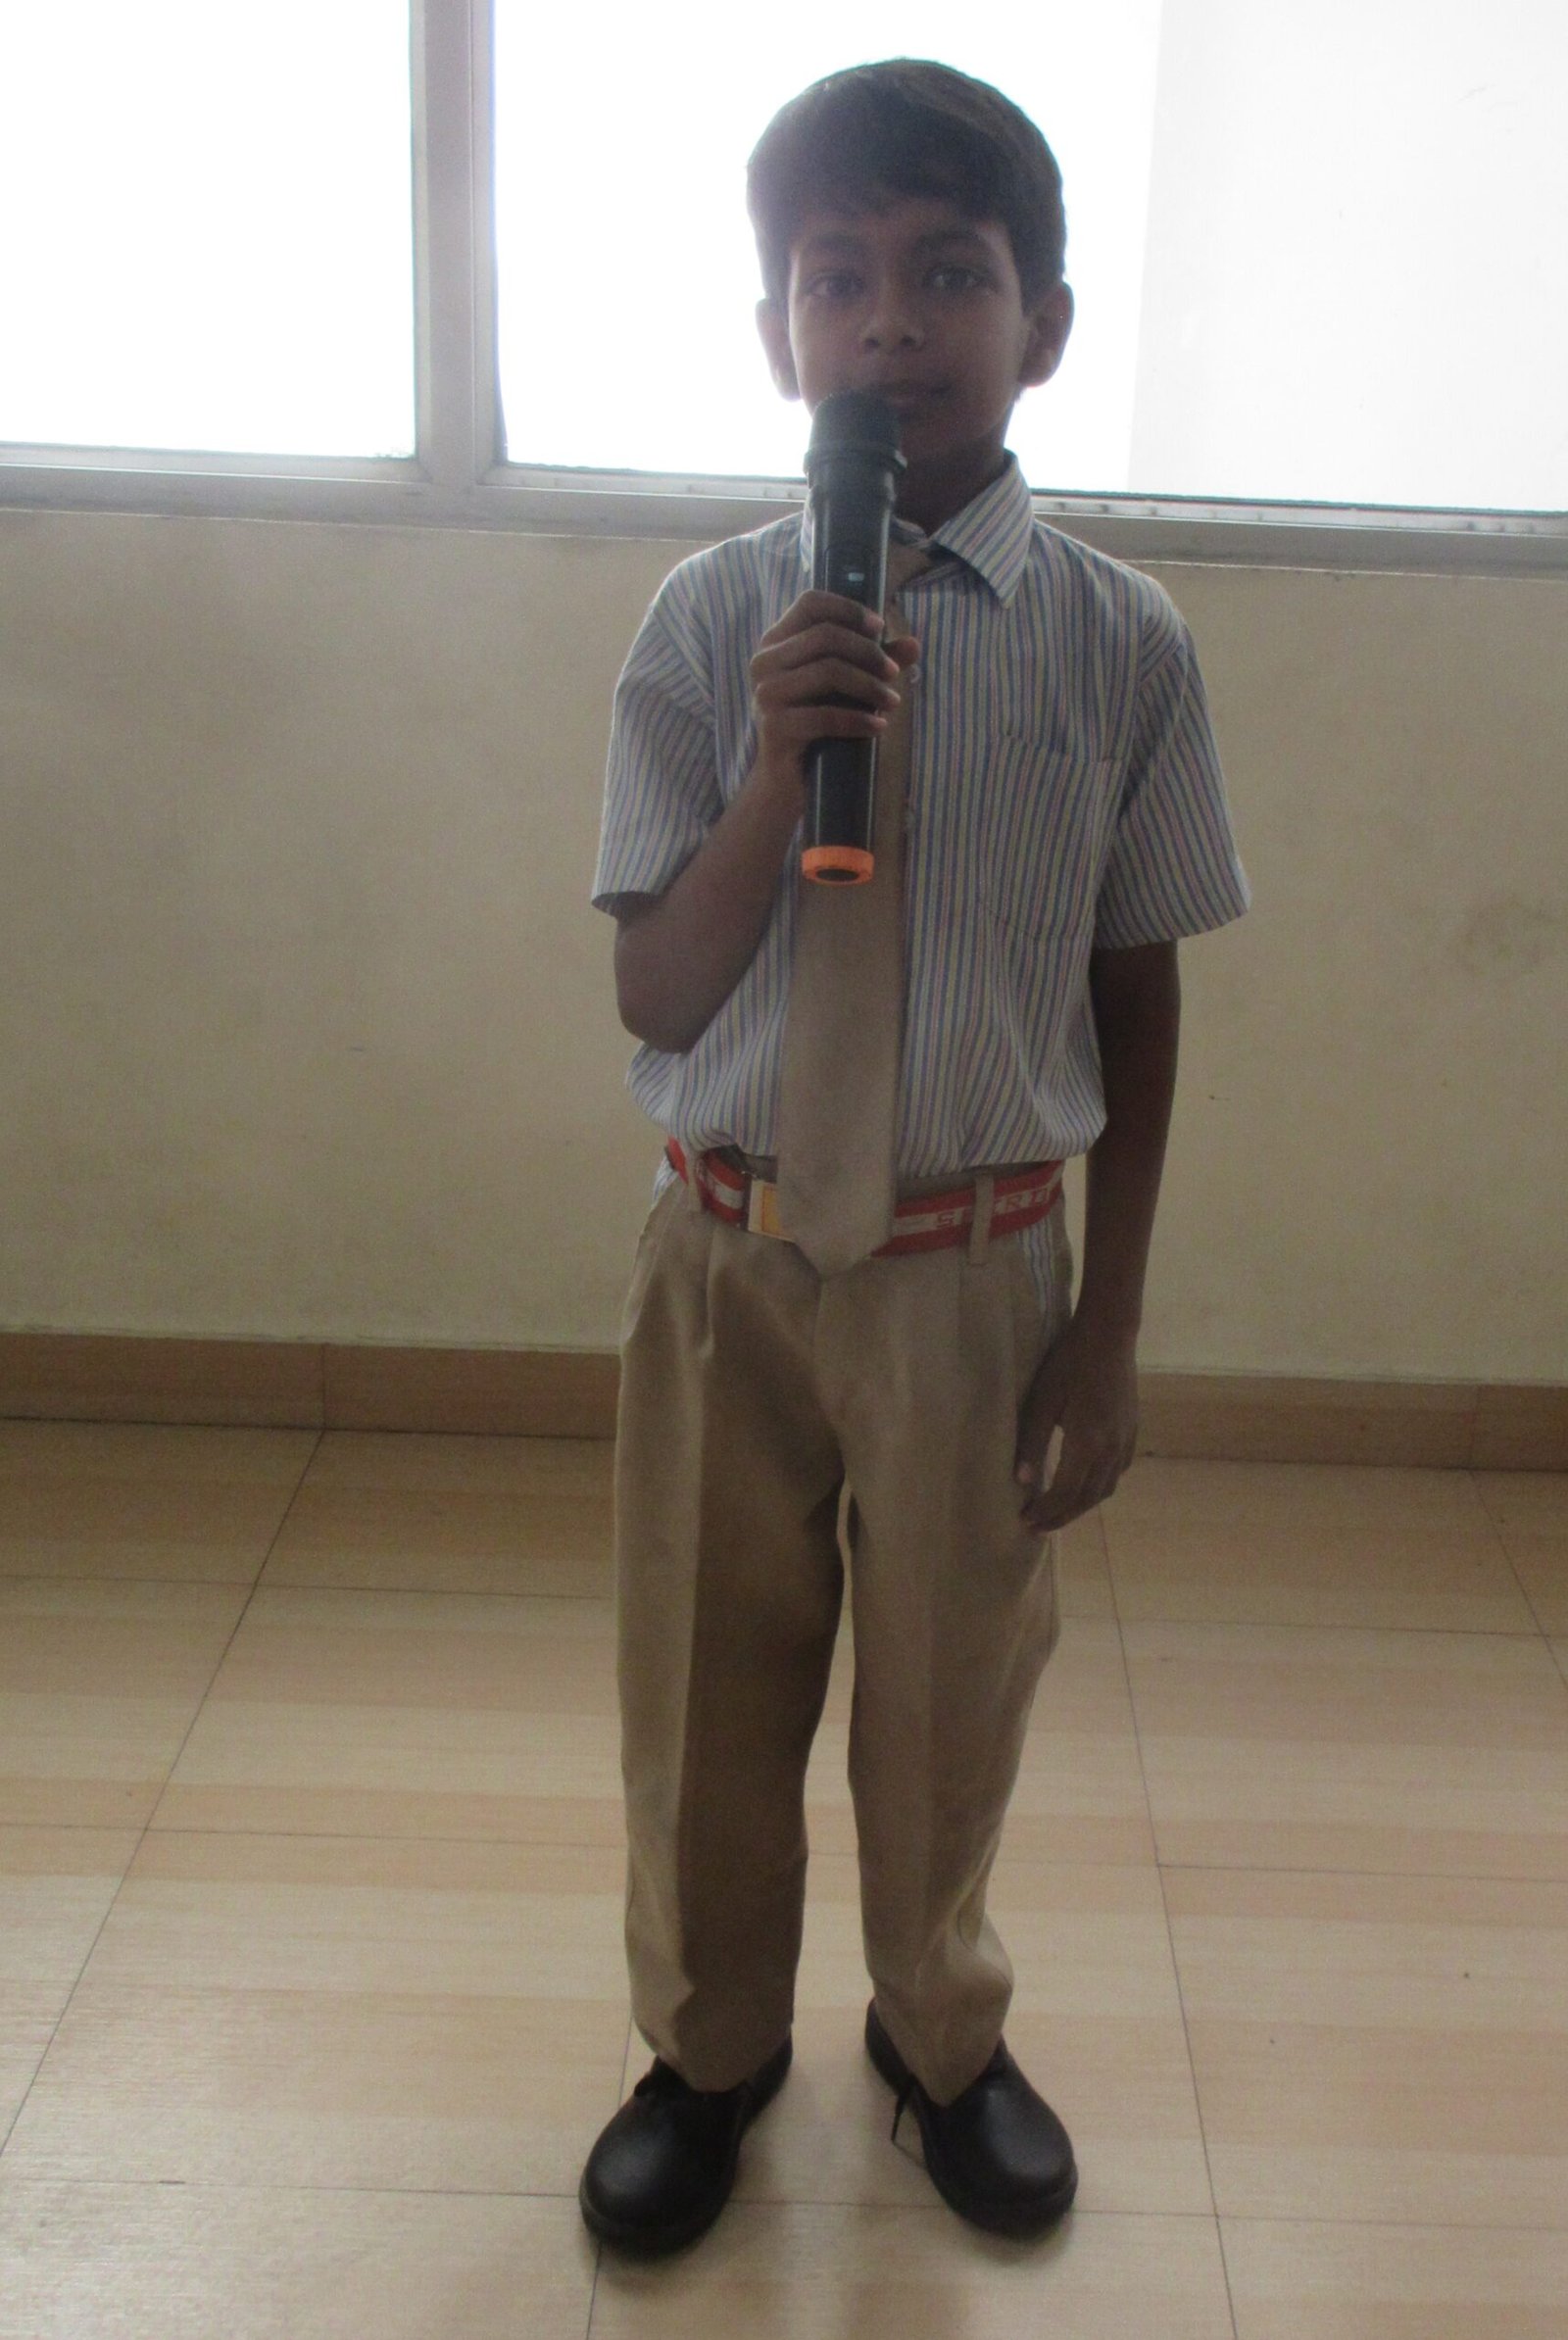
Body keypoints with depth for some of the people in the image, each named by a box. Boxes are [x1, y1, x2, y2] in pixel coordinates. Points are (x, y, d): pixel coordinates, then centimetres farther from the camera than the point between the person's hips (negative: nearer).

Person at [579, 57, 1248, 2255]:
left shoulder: (1124, 644, -6)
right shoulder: (713, 621, -7)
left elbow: (1137, 996, 0)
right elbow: (658, 997, -7)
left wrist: (1107, 1326, 0)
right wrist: (780, 770, -23)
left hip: (977, 1266, 0)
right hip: (731, 1255, 1)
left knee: (951, 1703, 16)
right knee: (705, 1703, 14)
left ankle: (940, 2029, 45)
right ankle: (711, 2044, 42)